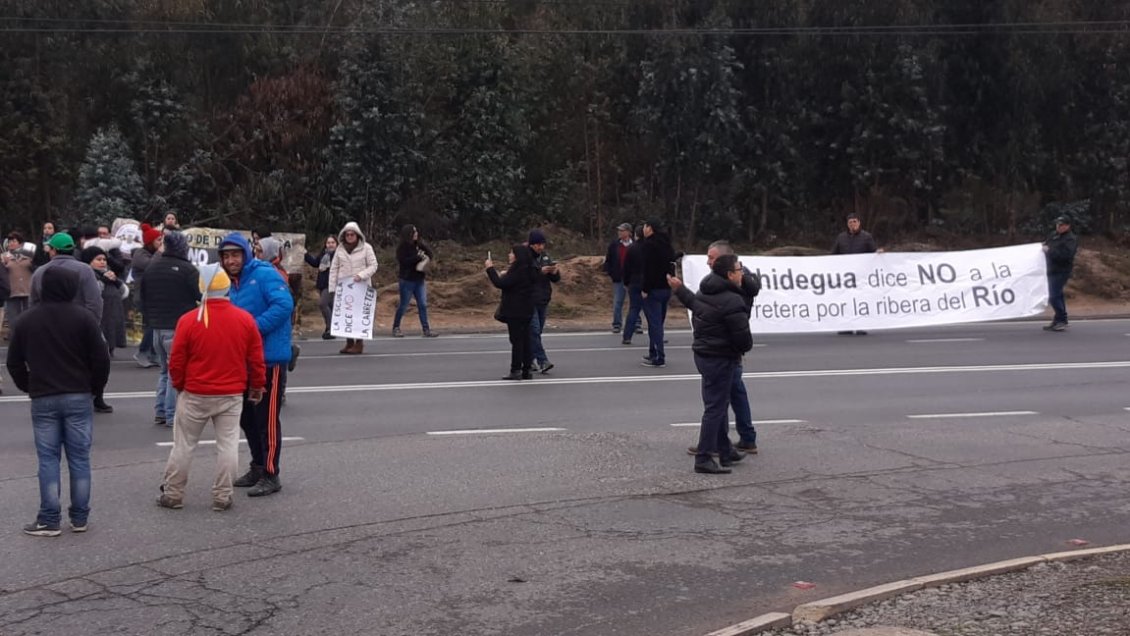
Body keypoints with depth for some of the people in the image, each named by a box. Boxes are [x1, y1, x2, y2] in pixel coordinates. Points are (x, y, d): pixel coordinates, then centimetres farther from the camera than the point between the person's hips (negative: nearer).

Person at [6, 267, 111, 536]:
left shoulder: (27, 320, 2)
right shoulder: (84, 317, -7)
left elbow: (14, 363, 8)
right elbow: (101, 359, -7)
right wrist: (95, 387, 9)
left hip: (43, 399, 1)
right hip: (78, 397, -1)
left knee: (48, 458, 5)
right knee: (79, 457, 6)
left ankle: (49, 520, 4)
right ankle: (79, 518, 10)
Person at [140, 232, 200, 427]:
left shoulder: (151, 268, 12)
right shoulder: (187, 269, -12)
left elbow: (143, 299, 18)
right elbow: (201, 295, -12)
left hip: (157, 327, 7)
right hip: (178, 328, -7)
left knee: (164, 370, 18)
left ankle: (160, 413, 16)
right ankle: (172, 415, -2)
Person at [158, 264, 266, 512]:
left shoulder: (188, 320, -11)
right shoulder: (245, 319, -5)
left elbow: (176, 362, -4)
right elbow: (256, 359, 1)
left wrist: (179, 386, 14)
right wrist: (257, 386, 15)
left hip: (195, 395, -1)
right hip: (232, 395, 1)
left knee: (183, 444, 11)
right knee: (228, 444, 8)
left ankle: (172, 494, 18)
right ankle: (222, 497, 10)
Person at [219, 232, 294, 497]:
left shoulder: (264, 275, -12)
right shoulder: (233, 285, 13)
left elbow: (284, 304, -25)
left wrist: (253, 328, -25)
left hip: (269, 359, -9)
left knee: (267, 418, -4)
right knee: (247, 416, 17)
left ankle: (270, 476, 5)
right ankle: (257, 468, 31)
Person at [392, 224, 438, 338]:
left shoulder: (419, 245, 5)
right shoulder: (402, 248, -10)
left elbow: (430, 254, 6)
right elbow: (403, 261, -23)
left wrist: (426, 258, -16)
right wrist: (418, 257, -21)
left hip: (419, 280, 5)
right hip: (407, 281, -5)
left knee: (423, 305, 3)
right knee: (403, 306, 2)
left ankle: (426, 329, 5)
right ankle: (396, 328, 17)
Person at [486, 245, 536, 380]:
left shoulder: (517, 271, -18)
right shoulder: (527, 270, 10)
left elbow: (500, 283, -23)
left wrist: (490, 268, -15)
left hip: (515, 311, -9)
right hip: (526, 311, 9)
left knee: (516, 340, -4)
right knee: (525, 340, 11)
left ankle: (516, 371, -1)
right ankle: (527, 369, 14)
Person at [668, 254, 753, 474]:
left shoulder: (703, 294, 6)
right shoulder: (732, 302, -22)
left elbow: (693, 303, 29)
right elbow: (743, 337, -20)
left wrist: (680, 290, 47)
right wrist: (744, 348, 3)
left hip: (703, 354, 10)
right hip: (720, 359, -10)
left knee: (719, 404, 20)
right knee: (715, 408, -5)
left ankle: (725, 451, 31)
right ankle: (703, 459, -2)